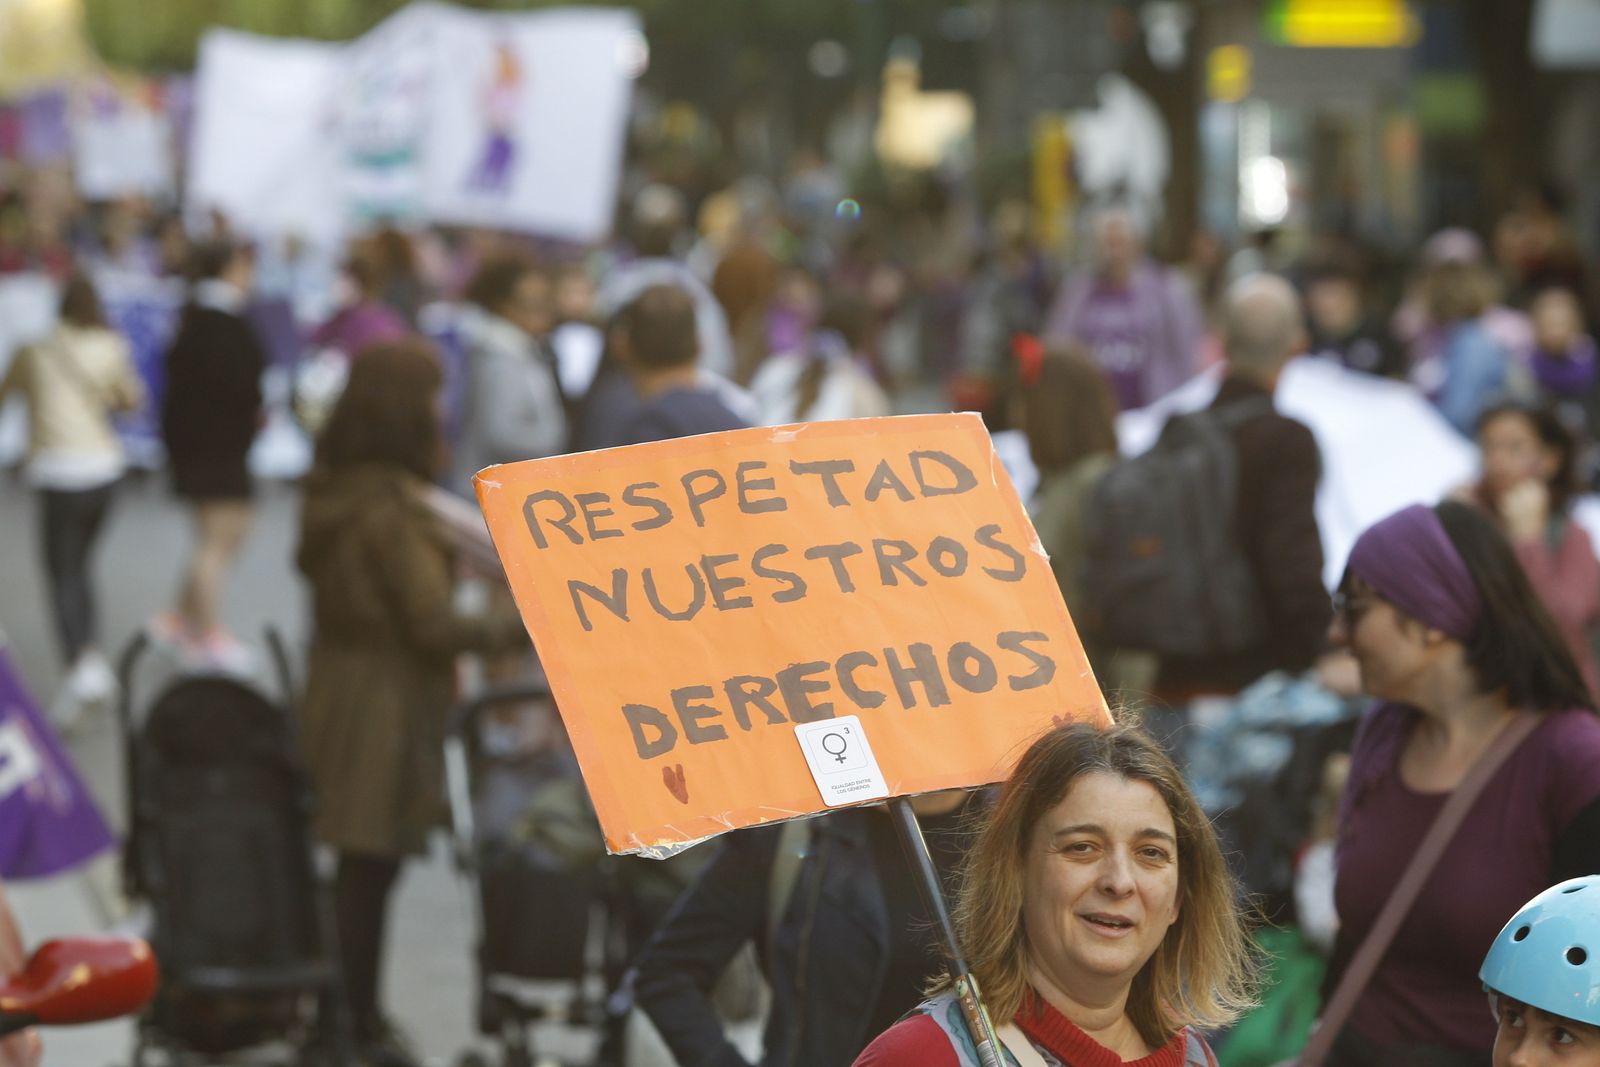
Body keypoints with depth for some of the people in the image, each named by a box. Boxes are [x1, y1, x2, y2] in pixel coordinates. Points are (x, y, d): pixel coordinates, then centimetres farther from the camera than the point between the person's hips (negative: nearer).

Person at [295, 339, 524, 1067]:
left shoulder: (331, 489, 4)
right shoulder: (392, 509, -22)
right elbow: (434, 625, -21)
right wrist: (524, 625, -13)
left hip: (338, 682, 8)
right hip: (387, 703, -8)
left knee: (359, 863, 15)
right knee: (373, 862, 1)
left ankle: (350, 1007, 22)